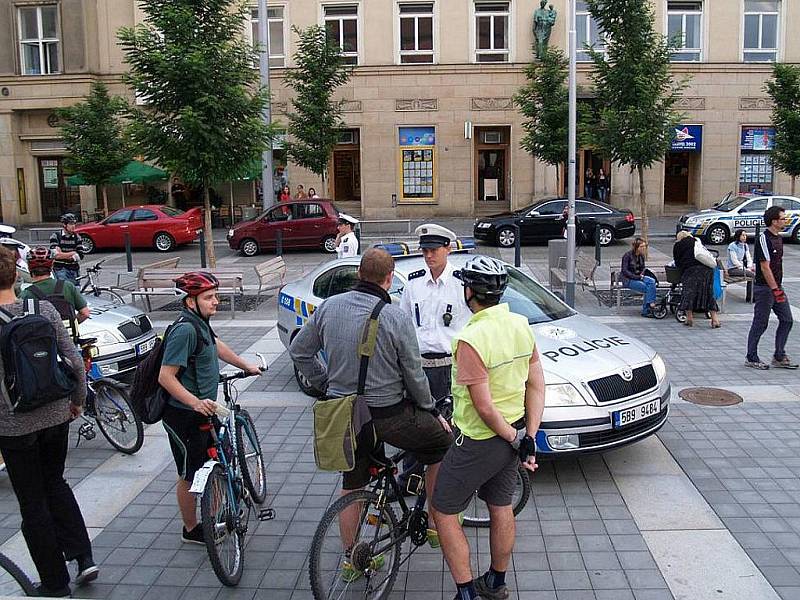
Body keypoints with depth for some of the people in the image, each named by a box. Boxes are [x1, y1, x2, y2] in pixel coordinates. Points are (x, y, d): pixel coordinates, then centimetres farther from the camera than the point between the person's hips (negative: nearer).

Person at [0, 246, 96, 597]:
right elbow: (74, 360, -2)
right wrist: (78, 399, 11)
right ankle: (83, 557, 18)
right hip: (55, 414, 4)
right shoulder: (44, 310, -5)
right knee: (55, 483, 25)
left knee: (33, 502, 10)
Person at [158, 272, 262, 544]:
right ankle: (191, 530, 25)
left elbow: (216, 346, 26)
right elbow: (166, 376, -27)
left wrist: (246, 365, 33)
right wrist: (196, 402, -35)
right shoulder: (185, 330, -23)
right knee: (190, 476, 7)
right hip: (184, 416, -9)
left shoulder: (200, 323, 6)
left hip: (203, 410, 9)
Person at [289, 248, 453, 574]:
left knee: (351, 486, 20)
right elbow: (414, 377, -9)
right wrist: (431, 411, 7)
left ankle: (351, 559, 32)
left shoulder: (329, 306, -3)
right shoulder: (396, 318, -16)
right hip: (388, 416, -5)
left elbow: (299, 352, 6)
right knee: (443, 441, 17)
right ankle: (436, 522, 24)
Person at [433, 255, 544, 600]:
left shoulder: (471, 339, -27)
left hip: (480, 440, -8)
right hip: (513, 431, 8)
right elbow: (536, 385, 0)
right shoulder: (521, 325, -3)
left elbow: (484, 408, -25)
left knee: (444, 513, 8)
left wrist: (514, 440, -11)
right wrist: (528, 438, -1)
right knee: (501, 508, 21)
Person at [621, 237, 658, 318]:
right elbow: (625, 271, -15)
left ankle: (651, 304, -28)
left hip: (638, 277, 6)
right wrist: (637, 277, -20)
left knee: (652, 281, -23)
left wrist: (642, 274, -4)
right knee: (647, 288, -26)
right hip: (628, 280, -6)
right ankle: (645, 311, -20)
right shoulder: (628, 255, -11)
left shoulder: (641, 256, 10)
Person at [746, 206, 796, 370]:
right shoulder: (764, 238, -16)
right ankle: (751, 358, 10)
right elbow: (765, 266, -20)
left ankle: (779, 357, 15)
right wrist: (775, 289, -22)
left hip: (776, 287, 9)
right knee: (760, 324, -1)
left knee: (787, 320, 7)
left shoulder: (779, 238, 13)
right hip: (764, 288, -9)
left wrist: (779, 287, 19)